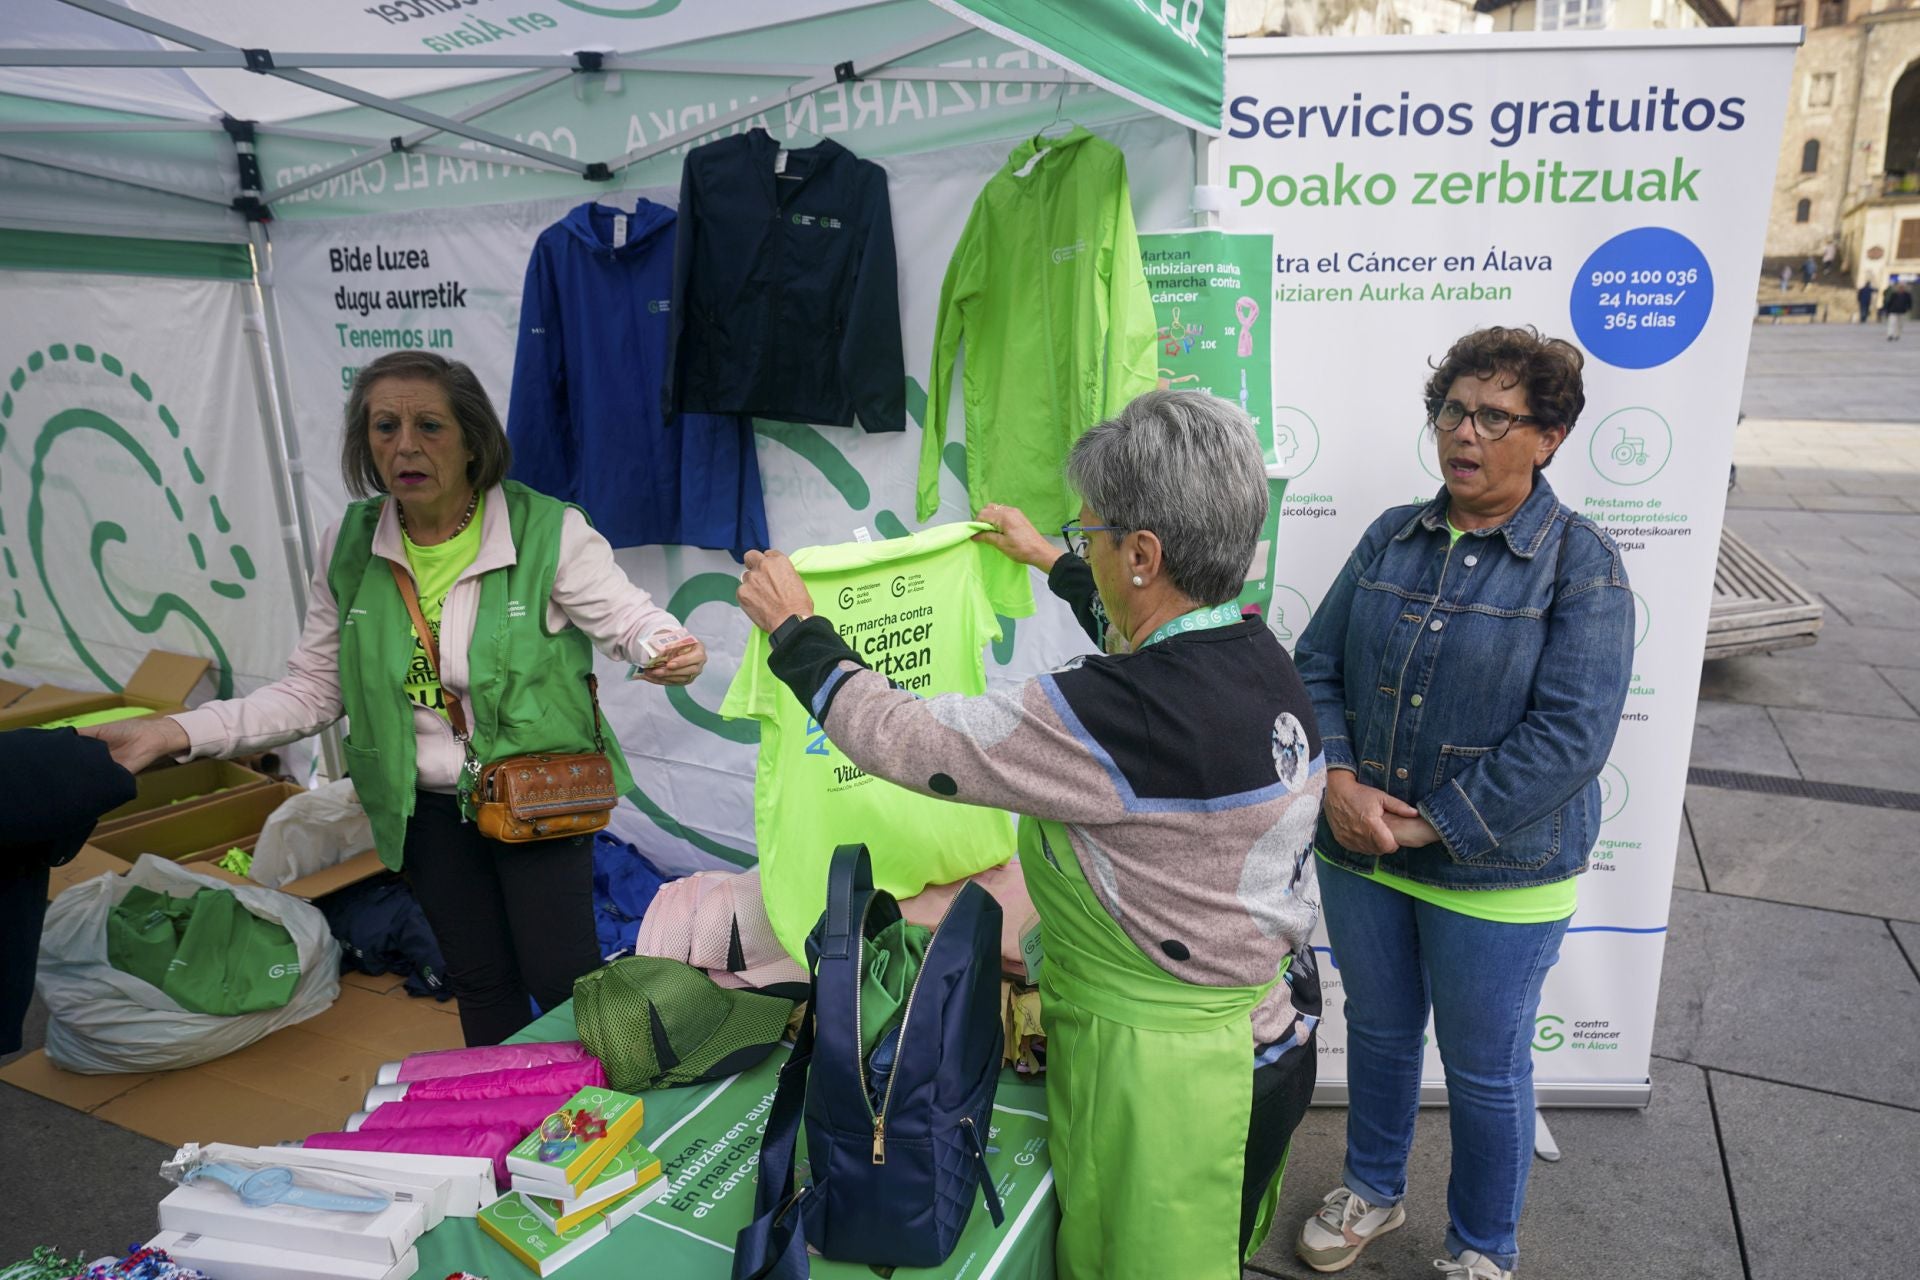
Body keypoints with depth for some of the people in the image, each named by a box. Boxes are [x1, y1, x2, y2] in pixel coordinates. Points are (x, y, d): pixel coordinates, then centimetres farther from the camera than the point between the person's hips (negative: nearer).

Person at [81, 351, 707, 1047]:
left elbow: (630, 620, -13)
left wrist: (667, 649, -38)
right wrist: (174, 733, -7)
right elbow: (312, 690, 3)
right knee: (477, 978, 19)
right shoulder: (349, 547, -3)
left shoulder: (548, 532, -17)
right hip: (426, 807, 4)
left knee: (561, 976, 3)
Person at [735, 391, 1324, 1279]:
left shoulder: (1120, 713, -33)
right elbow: (1158, 643, 20)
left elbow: (905, 740, -23)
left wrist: (797, 631, -6)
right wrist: (1050, 562, 31)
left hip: (1167, 1077, -8)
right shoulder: (1261, 657, -5)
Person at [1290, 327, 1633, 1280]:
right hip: (1358, 852, 4)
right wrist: (1337, 782, -14)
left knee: (1485, 1069, 14)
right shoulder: (1391, 538, 2)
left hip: (1496, 872, -4)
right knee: (1378, 1030, 22)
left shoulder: (1581, 563, -12)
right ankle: (1372, 1190, 48)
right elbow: (1316, 665, 2)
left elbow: (1571, 733, -20)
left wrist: (1429, 825, -20)